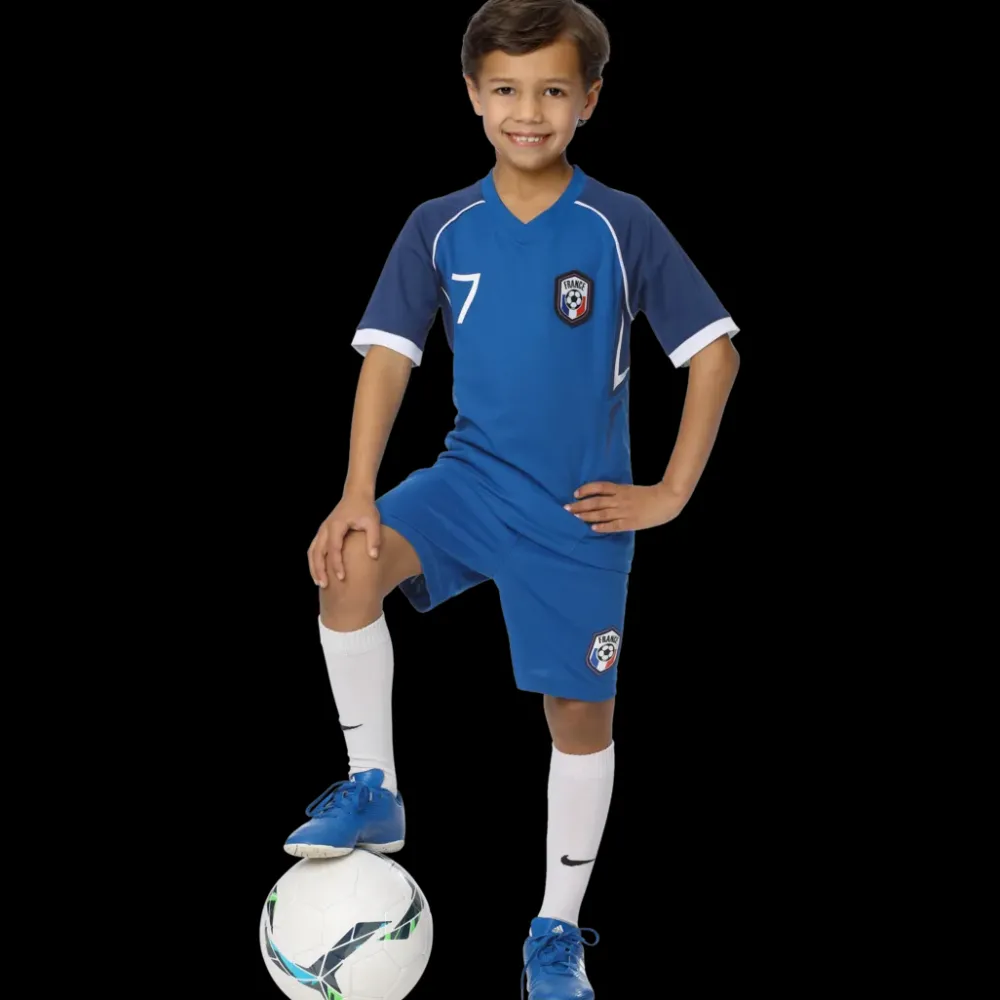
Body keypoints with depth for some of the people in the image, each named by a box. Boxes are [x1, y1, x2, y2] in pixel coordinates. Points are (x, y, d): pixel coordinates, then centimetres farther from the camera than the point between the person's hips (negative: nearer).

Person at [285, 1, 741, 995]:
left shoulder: (621, 226, -8)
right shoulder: (440, 228, -2)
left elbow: (714, 352, -5)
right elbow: (388, 355, -6)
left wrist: (670, 493, -8)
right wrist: (358, 493, -19)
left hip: (580, 507, -1)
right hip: (469, 478, 1)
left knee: (581, 717, 4)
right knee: (347, 565, -27)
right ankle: (372, 792, -10)